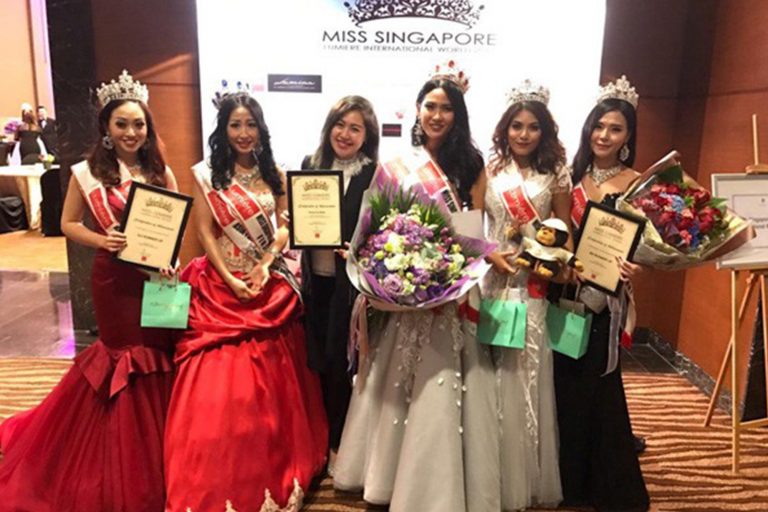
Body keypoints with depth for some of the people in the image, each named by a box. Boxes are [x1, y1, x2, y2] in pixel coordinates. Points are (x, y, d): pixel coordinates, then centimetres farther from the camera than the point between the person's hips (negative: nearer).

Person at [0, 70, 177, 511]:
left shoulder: (160, 171, 1)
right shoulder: (87, 173, -4)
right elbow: (69, 224, 2)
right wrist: (103, 240, -16)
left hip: (156, 277, 2)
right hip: (114, 280, -2)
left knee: (160, 358, 8)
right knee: (124, 360, 9)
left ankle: (161, 453, 29)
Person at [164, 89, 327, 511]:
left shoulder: (274, 174, 7)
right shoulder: (207, 174, -1)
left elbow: (284, 225, 4)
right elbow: (205, 232, -4)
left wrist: (266, 264, -12)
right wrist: (231, 280, -12)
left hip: (271, 284, 3)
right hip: (221, 285, -3)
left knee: (272, 378, 9)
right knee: (219, 382, -3)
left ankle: (272, 469, 27)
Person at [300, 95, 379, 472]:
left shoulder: (375, 175, -7)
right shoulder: (310, 166, 7)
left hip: (350, 282, -4)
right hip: (315, 279, 4)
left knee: (339, 363, 6)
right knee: (318, 361, 14)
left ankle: (338, 444, 28)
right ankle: (320, 441, 35)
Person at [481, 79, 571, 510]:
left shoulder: (555, 175, 7)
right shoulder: (488, 172, 5)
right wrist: (490, 255, -12)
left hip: (536, 284, 0)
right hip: (493, 280, 0)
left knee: (531, 374, 5)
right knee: (494, 375, 3)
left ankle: (533, 478, 25)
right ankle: (498, 476, 21)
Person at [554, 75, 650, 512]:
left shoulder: (636, 183, -3)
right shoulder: (573, 176, 8)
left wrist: (635, 269, -25)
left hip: (605, 300, -4)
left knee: (597, 388, 4)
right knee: (565, 386, 11)